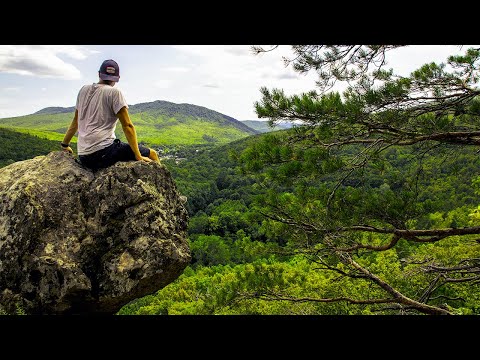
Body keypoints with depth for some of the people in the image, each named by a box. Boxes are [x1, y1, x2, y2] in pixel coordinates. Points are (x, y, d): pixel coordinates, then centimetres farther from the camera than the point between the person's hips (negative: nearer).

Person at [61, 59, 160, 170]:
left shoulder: (84, 90, 14)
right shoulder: (114, 92, -4)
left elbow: (75, 121, 22)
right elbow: (127, 125, -10)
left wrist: (65, 145, 33)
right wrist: (138, 157, -10)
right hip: (103, 152, -8)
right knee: (152, 154, -4)